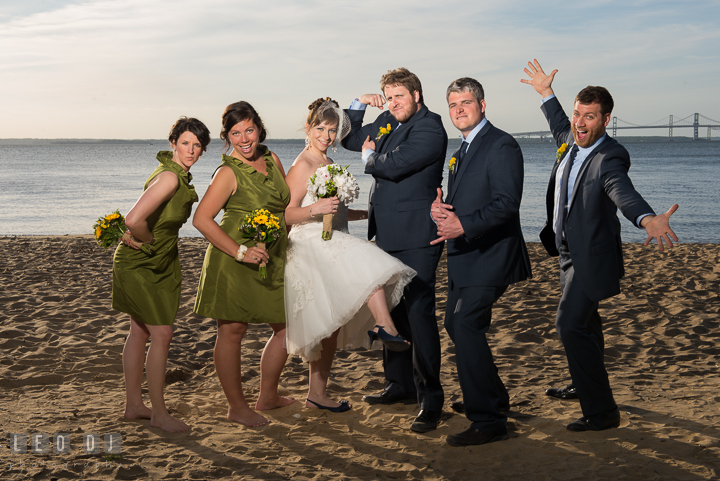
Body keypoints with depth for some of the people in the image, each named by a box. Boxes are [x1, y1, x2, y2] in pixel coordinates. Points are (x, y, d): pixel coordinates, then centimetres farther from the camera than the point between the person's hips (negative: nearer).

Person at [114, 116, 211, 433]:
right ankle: (159, 413, 4)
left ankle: (133, 405, 24)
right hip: (140, 264, -9)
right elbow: (134, 219, -35)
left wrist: (139, 234, 5)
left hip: (160, 262, 9)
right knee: (161, 334, -6)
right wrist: (149, 240, -17)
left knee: (140, 332, 15)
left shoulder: (180, 175, 7)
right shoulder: (169, 177, -25)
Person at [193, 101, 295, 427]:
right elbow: (201, 219, -21)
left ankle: (268, 396, 29)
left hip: (272, 262, 8)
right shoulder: (229, 173, -14)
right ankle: (236, 406, 17)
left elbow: (285, 205, 23)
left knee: (286, 327, 13)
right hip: (234, 263, -7)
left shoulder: (272, 160, 7)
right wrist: (240, 251, -24)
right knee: (232, 331, 2)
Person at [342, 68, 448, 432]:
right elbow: (351, 139, 26)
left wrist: (369, 157, 0)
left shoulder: (429, 129, -12)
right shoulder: (387, 122, 14)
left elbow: (393, 165, -22)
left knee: (419, 314, -9)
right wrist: (359, 104, 11)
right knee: (391, 311, 17)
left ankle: (430, 399, -3)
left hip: (415, 238, -9)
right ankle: (400, 384, 31)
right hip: (387, 236, 9)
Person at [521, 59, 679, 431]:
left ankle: (602, 412, -8)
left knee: (571, 325, -16)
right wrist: (546, 93, 33)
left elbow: (623, 192, -46)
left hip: (591, 258, -9)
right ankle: (584, 386, 48)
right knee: (584, 322, 26)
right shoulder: (571, 143, -1)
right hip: (571, 254, 9)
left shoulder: (609, 158, -26)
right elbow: (561, 129, 25)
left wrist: (649, 220, -66)